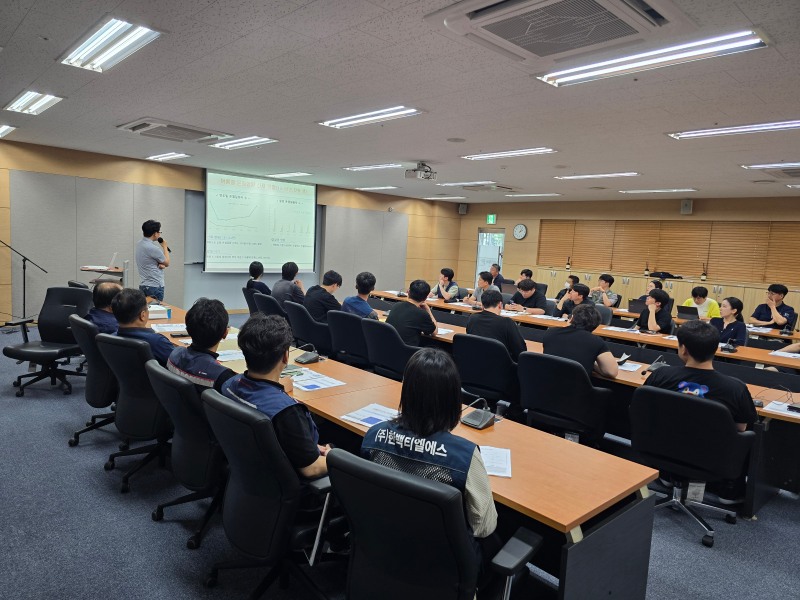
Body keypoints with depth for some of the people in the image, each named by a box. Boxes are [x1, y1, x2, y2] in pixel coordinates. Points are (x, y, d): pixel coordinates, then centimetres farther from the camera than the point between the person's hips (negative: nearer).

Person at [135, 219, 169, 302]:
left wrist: (160, 264, -6)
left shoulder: (139, 244, 7)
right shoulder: (152, 248, -20)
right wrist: (165, 247, 7)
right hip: (155, 286, -9)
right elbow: (167, 263, -5)